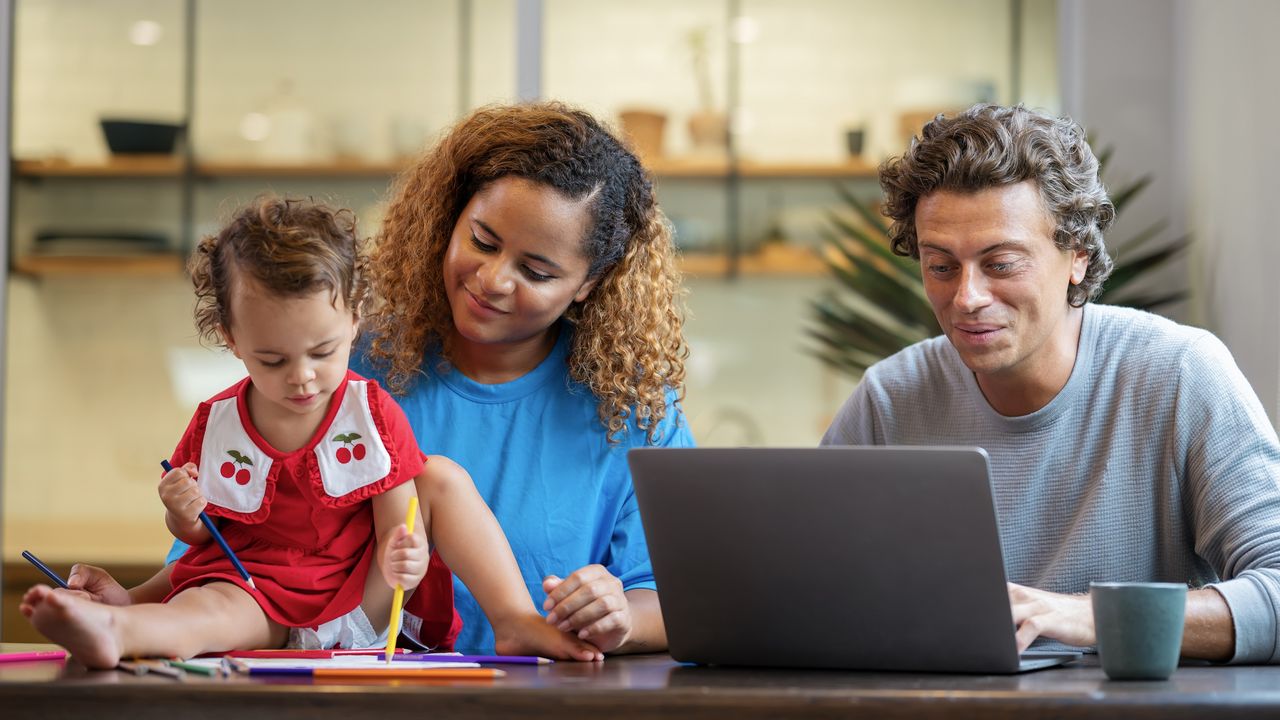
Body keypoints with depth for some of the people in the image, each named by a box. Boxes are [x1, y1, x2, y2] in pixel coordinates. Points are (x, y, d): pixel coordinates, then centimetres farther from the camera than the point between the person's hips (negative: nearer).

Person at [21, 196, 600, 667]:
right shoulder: (215, 425, -3)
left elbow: (396, 523, -6)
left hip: (360, 603, 2)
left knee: (442, 477, -7)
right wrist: (185, 516, -17)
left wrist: (402, 558, -31)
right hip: (258, 596, -2)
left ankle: (515, 619, -13)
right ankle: (113, 630, -70)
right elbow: (195, 537, 9)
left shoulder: (373, 415, -4)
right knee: (210, 609, -37)